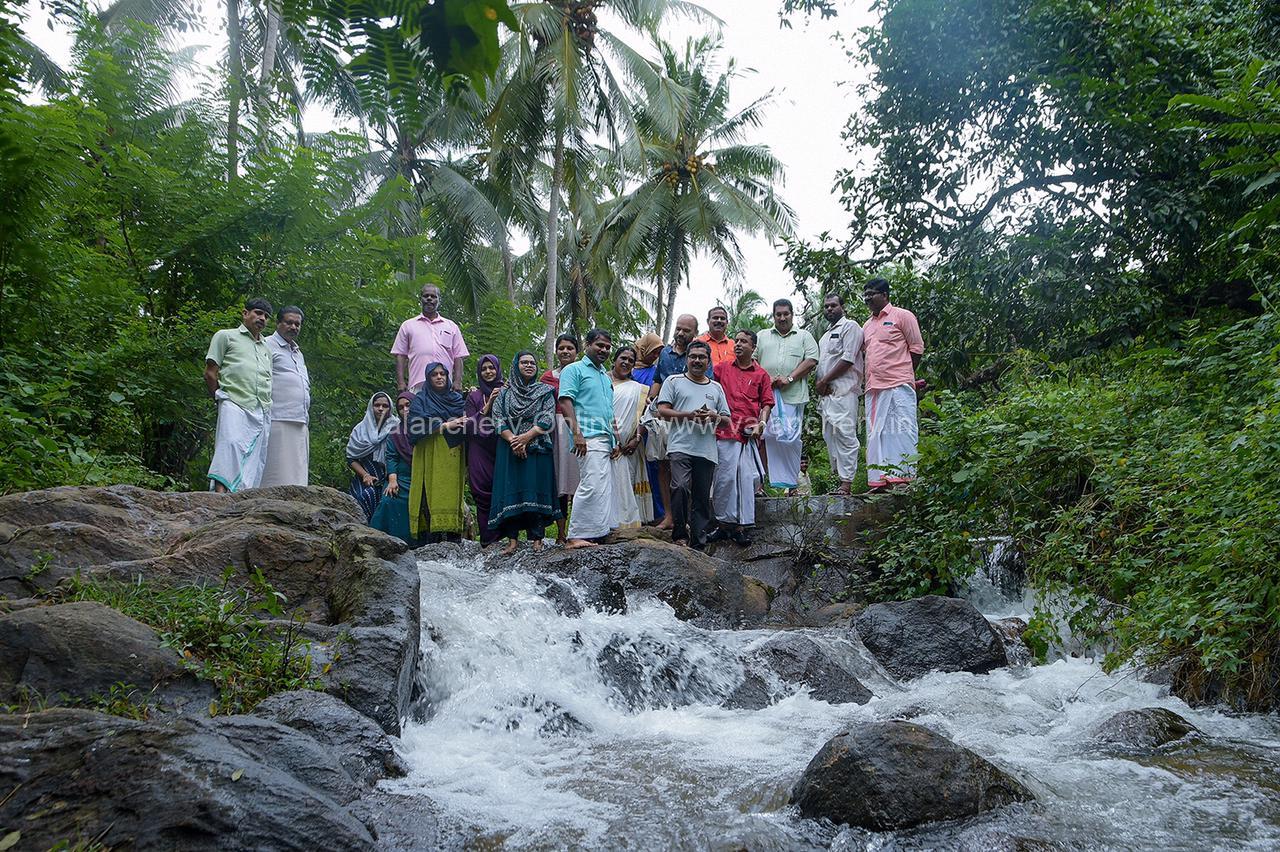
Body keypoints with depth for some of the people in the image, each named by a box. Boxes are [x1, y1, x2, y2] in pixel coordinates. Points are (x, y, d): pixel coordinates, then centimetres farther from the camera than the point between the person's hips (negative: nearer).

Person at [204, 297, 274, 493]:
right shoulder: (226, 336, 14)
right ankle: (220, 493, -34)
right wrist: (222, 399, 6)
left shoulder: (266, 348, 30)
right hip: (235, 405, -6)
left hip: (262, 411, 6)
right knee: (231, 447, -24)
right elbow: (210, 373, 8)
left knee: (255, 460, -5)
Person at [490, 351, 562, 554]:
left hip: (537, 448, -1)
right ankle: (513, 539, -6)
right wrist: (512, 439, -13)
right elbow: (498, 419, 4)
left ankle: (537, 539, -7)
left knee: (536, 490, -7)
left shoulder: (544, 391, 10)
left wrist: (526, 437, -13)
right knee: (511, 490, -6)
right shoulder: (504, 393, 14)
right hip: (510, 449, 1)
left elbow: (547, 419, -1)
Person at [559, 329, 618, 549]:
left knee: (604, 488, 6)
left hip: (605, 440, 9)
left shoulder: (605, 376, 26)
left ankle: (600, 531, 9)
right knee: (593, 486, -18)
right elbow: (565, 401, -10)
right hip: (589, 439, -9)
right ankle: (576, 536, -17)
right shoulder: (574, 370, 1)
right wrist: (577, 433, -20)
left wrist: (615, 438, 20)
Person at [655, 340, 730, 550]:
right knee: (681, 487, -24)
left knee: (702, 498, 3)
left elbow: (727, 421, 20)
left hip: (707, 451, 4)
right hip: (680, 447, -4)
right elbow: (662, 411, 1)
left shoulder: (716, 387, 21)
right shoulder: (674, 381, 11)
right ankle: (679, 534, -12)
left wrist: (716, 417, -3)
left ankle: (698, 544, 8)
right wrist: (688, 415, -12)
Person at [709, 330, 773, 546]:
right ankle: (723, 523, 8)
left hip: (749, 434, 0)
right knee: (725, 477, -2)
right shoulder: (722, 368, 12)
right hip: (725, 431, 0)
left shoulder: (761, 374, 11)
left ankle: (739, 527, 3)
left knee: (747, 479, -3)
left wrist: (760, 424, -4)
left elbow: (767, 403, 10)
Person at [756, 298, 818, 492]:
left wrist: (789, 378, -9)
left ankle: (790, 483, 1)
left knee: (790, 438, -4)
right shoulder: (762, 336, 19)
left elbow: (811, 361, 2)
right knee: (765, 436, -4)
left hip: (792, 395, -1)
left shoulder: (804, 336, 14)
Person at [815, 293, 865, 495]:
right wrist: (820, 384, 5)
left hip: (843, 390, -10)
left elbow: (848, 359, -11)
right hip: (826, 392, 10)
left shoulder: (850, 327, 0)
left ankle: (846, 483, -19)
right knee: (830, 435, 6)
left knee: (844, 434, -15)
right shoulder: (826, 335, 27)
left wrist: (824, 381, -9)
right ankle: (838, 477, 9)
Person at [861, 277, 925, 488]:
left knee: (902, 432, -8)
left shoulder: (902, 316, 2)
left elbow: (917, 349, 1)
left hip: (898, 386, -7)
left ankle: (903, 478, -9)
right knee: (875, 435, 4)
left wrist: (903, 374, 2)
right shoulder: (867, 325, 22)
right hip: (873, 388, 7)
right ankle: (880, 480, 6)